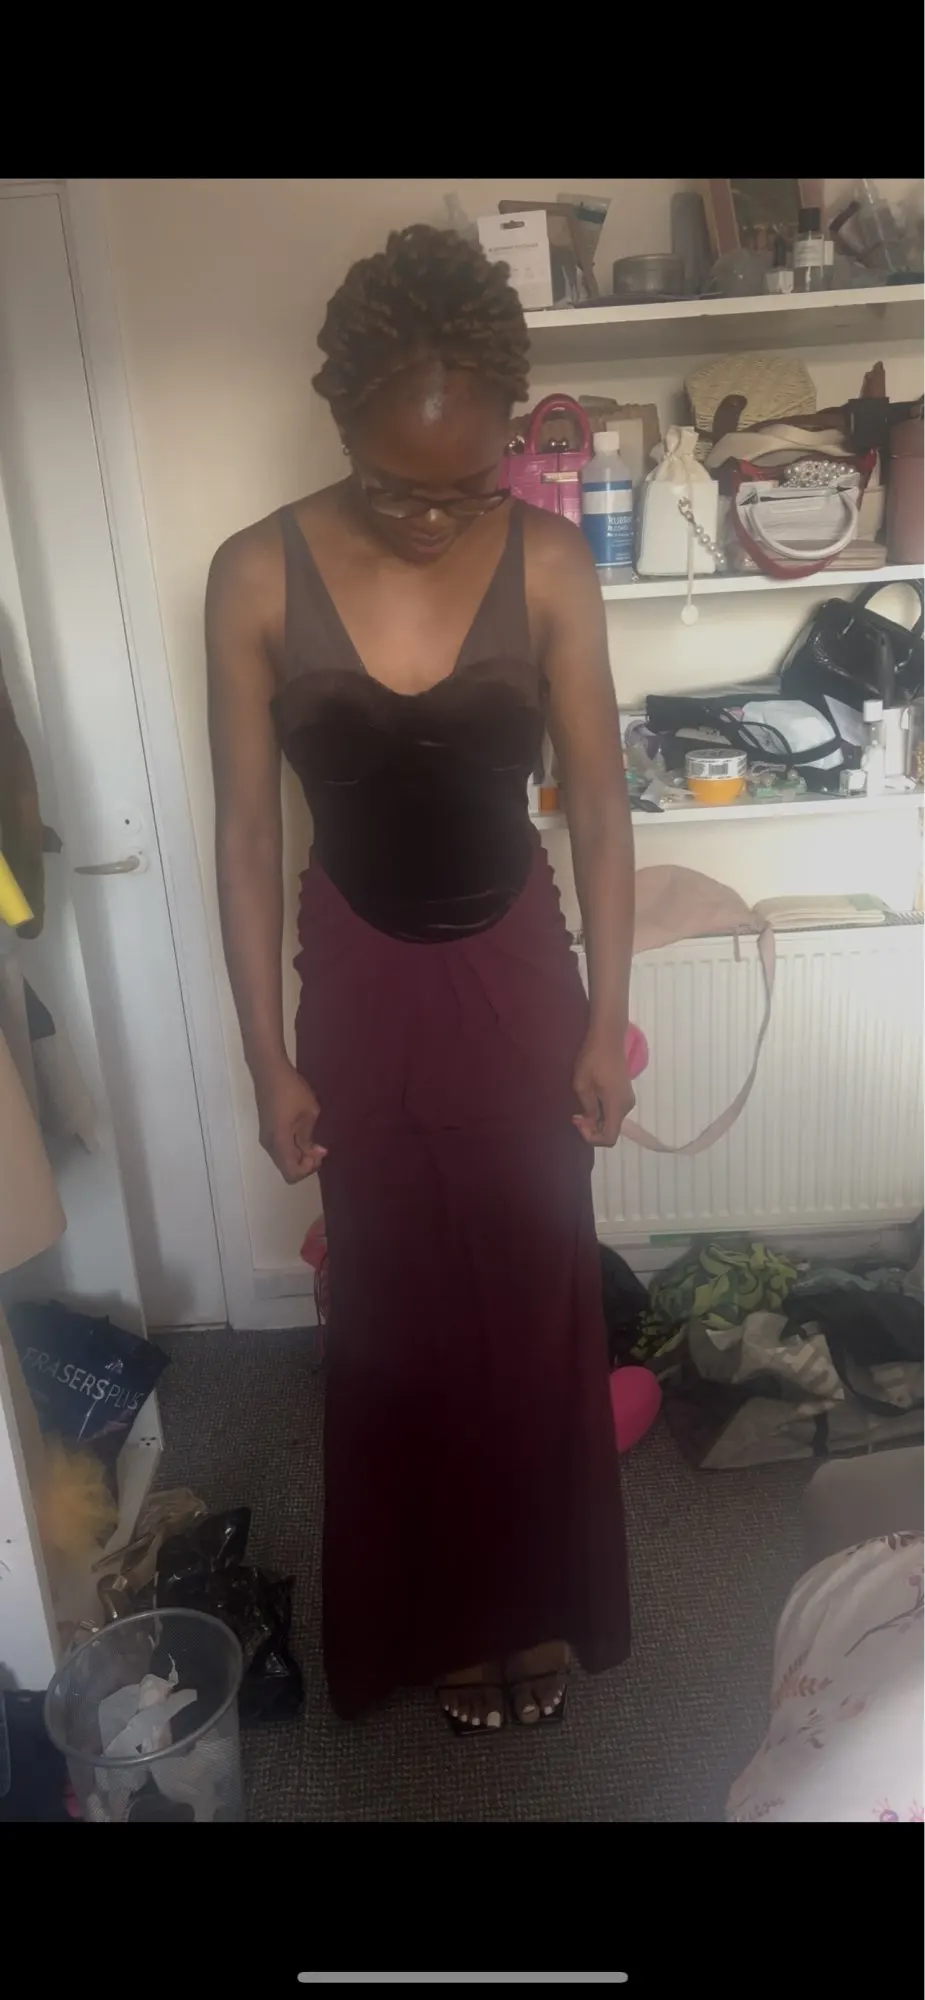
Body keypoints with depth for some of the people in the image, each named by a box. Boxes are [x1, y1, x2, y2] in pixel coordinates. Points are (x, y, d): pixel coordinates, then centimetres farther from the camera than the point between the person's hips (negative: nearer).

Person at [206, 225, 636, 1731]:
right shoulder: (258, 578, -11)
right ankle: (444, 1619, 38)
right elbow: (248, 832, -6)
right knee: (402, 1319, 13)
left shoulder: (549, 563, -10)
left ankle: (541, 1604, 39)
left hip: (516, 973, 1)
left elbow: (599, 804, -4)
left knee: (537, 1304, 13)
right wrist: (268, 1057, -5)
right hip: (361, 988, 0)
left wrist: (608, 1022, -4)